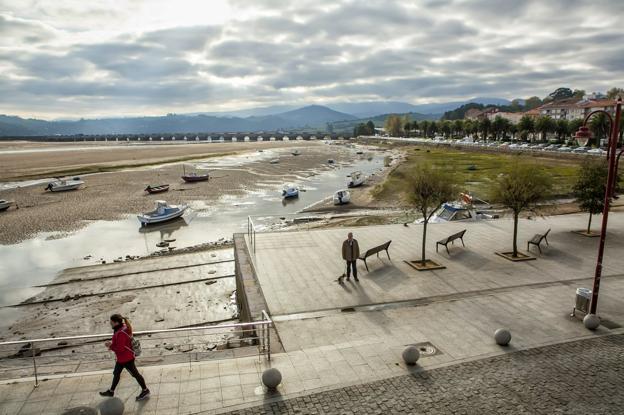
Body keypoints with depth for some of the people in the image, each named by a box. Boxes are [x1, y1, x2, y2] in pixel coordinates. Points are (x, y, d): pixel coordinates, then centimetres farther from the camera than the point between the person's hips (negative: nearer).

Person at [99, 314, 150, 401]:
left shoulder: (121, 333, -32)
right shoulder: (122, 328, -2)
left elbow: (120, 348, -28)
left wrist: (111, 347, -16)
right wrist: (111, 343, 1)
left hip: (126, 359, -10)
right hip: (121, 358, 10)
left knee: (135, 374, 7)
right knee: (116, 373, 24)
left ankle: (145, 391, 23)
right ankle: (111, 391, 45)